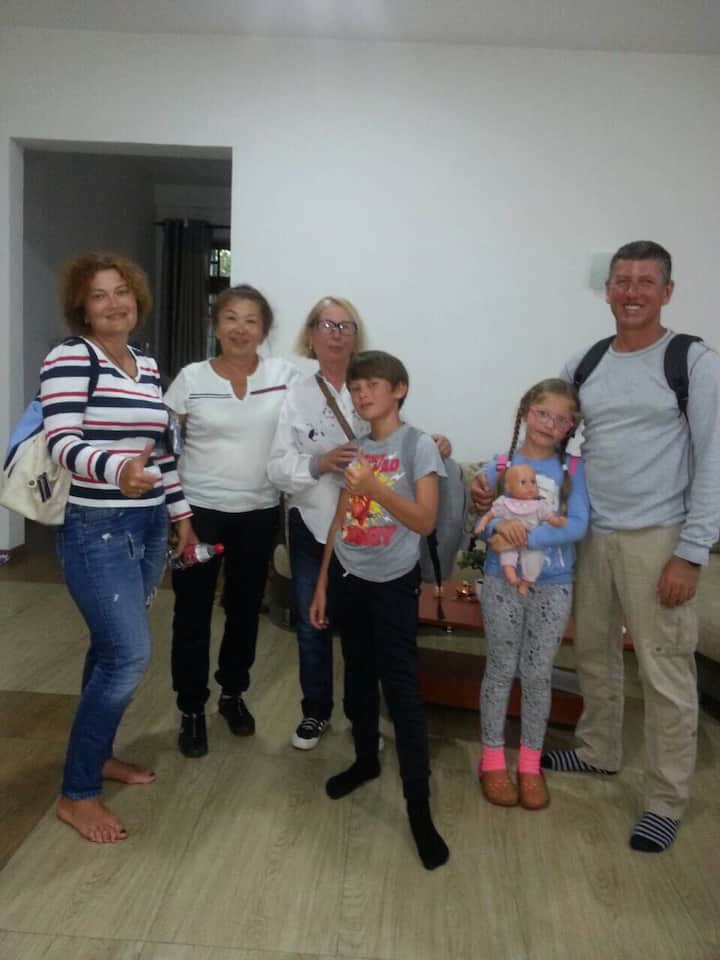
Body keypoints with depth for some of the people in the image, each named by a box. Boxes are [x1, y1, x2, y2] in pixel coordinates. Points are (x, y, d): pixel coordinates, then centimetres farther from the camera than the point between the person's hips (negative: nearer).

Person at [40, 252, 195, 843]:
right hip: (95, 528, -7)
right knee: (131, 656, -9)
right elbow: (61, 442, -22)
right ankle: (76, 794, 8)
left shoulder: (148, 366, 12)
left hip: (147, 527, 7)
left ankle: (98, 755, 34)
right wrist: (116, 470, -41)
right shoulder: (69, 359, -10)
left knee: (114, 650, 15)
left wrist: (181, 515, 17)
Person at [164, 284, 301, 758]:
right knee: (193, 611, 5)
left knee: (245, 608, 15)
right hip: (199, 510, -1)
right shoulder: (192, 378, -5)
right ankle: (192, 710, 24)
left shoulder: (286, 375, -3)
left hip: (260, 512, 2)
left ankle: (234, 693, 37)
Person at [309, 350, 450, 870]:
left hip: (393, 583, -5)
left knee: (402, 689, -4)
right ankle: (366, 760, 38)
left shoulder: (418, 445, -9)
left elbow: (425, 521, -16)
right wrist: (322, 583, 11)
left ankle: (419, 806, 4)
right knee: (358, 676, 17)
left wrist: (375, 488, -28)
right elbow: (340, 521, 11)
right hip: (348, 578, 5)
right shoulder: (355, 448, 7)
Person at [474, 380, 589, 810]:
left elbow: (578, 526, -13)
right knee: (501, 670, 9)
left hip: (553, 586, 0)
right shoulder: (499, 465, -1)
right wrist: (502, 525, -27)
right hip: (502, 581, 0)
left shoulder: (573, 469, -2)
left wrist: (526, 538, -24)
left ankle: (531, 764, 27)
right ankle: (492, 760, 25)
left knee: (538, 675, 11)